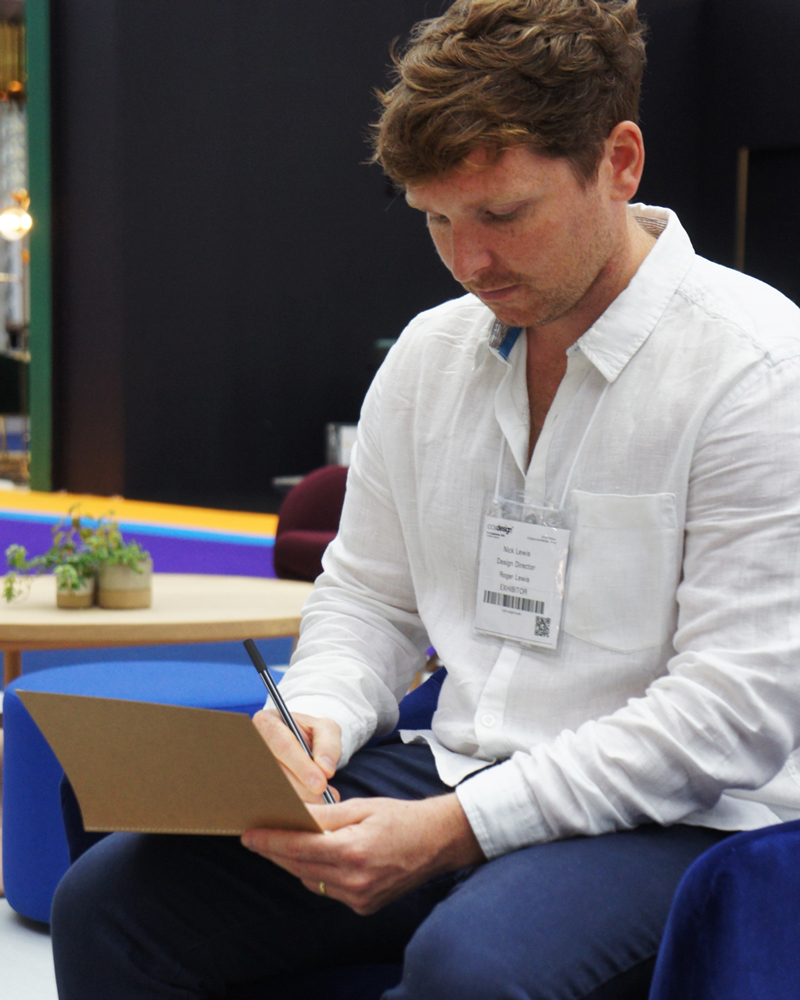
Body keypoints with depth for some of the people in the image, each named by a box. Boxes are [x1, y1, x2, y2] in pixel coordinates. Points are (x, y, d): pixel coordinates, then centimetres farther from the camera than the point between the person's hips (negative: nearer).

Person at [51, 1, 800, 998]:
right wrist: (314, 721, -5)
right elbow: (366, 594, 19)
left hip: (672, 823, -6)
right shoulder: (430, 351, 11)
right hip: (451, 773, 6)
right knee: (111, 899, -11)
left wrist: (459, 830, -20)